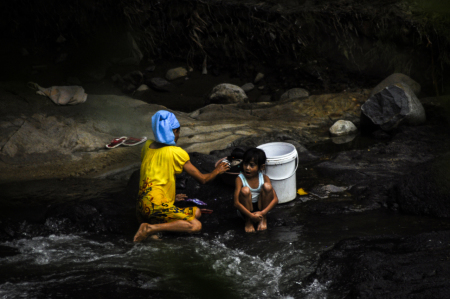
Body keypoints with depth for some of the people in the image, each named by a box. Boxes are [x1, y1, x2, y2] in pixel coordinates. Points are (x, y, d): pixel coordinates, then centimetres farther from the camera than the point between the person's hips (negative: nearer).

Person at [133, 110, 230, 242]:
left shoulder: (148, 146, 10)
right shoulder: (176, 152, -9)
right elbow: (202, 179, -2)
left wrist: (171, 197, 32)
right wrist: (218, 170, 18)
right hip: (156, 205, -8)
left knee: (196, 212, 21)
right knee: (196, 225, -9)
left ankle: (151, 226, 3)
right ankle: (152, 228, -18)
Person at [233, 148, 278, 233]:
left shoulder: (264, 178, -9)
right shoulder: (240, 179, -16)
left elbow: (275, 199, -13)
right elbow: (236, 203, -23)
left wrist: (262, 213, -26)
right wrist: (251, 215, -30)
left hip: (260, 207, 2)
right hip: (246, 210, -2)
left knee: (267, 186, -22)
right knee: (245, 190, -31)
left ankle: (263, 219, -7)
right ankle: (248, 221, -10)